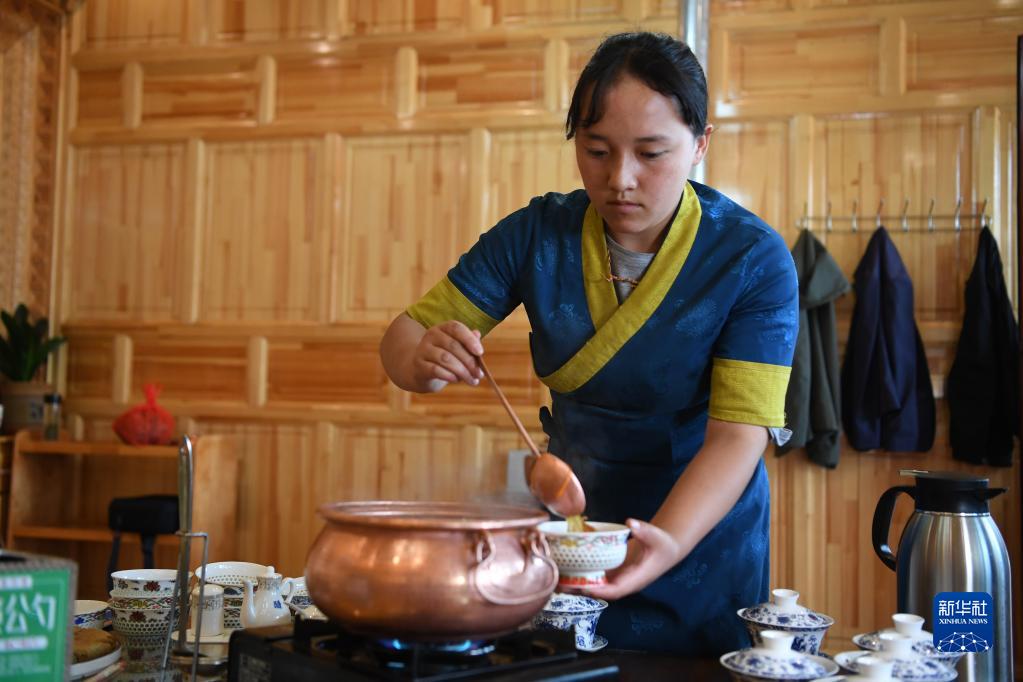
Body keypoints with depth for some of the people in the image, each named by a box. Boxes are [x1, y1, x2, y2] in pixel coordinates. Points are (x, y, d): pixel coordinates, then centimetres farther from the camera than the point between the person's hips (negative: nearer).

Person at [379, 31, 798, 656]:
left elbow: (739, 430, -25)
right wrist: (422, 361, -34)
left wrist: (669, 542, -43)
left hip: (704, 537, -2)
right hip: (573, 522, 3)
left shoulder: (755, 260, -20)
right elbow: (405, 335, -10)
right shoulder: (538, 234, -12)